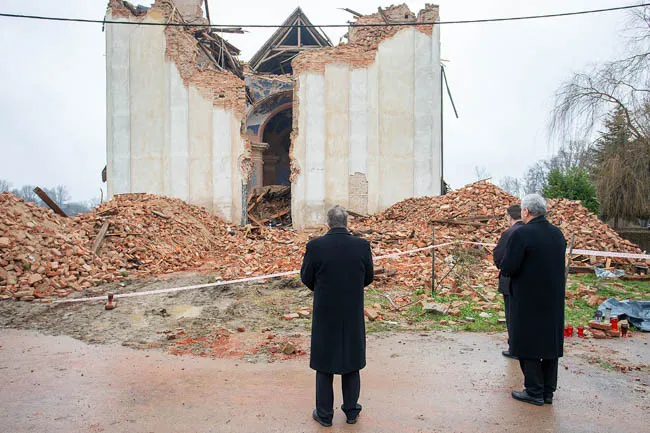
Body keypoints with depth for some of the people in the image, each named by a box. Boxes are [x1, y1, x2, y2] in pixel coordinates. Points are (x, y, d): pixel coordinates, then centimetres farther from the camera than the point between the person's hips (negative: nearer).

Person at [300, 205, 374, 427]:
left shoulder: (315, 246, -15)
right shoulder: (362, 246, -10)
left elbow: (306, 277, -3)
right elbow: (368, 277, 2)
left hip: (325, 313, -1)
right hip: (353, 314, 2)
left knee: (324, 363, 14)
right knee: (351, 362, 17)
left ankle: (324, 413, 26)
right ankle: (351, 411, 31)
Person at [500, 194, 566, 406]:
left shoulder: (521, 234, -18)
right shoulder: (557, 233, 6)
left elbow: (508, 268, -20)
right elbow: (558, 265, 17)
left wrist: (505, 265, 1)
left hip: (528, 301, -7)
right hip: (553, 300, 7)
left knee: (529, 346, 5)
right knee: (550, 344, 15)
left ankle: (535, 392, 12)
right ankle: (548, 391, 25)